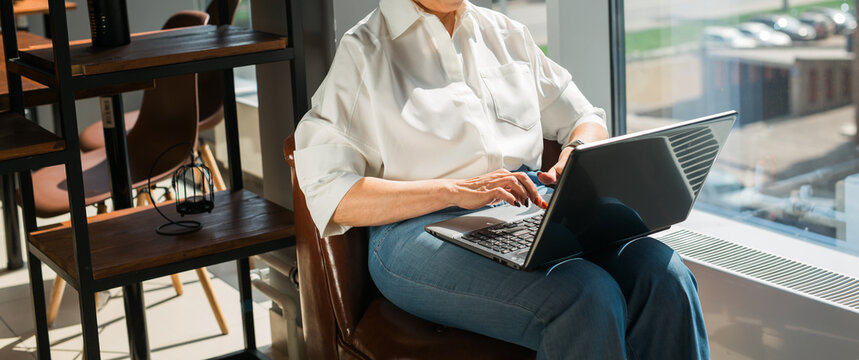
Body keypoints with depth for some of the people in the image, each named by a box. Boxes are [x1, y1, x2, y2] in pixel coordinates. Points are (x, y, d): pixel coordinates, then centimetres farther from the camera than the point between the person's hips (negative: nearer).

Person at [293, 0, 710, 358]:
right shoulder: (362, 53, 3)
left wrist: (579, 154, 2)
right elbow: (331, 196, -7)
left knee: (665, 278, -25)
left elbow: (586, 119, 28)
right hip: (422, 228, -5)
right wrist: (456, 190, -18)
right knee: (586, 297, -33)